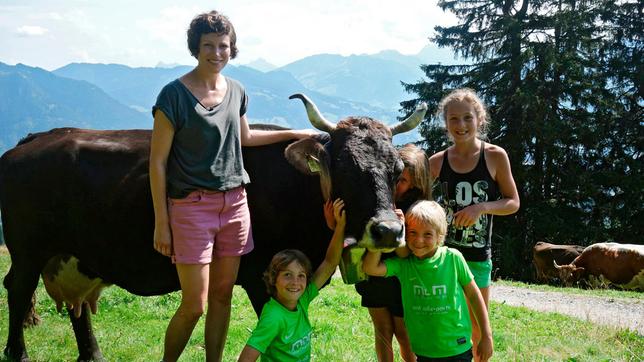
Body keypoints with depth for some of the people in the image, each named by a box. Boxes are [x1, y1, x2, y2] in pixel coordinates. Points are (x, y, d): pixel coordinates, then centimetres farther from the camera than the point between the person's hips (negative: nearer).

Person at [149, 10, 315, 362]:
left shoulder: (236, 91, 8)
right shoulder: (174, 94, -9)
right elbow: (158, 161, -8)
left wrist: (293, 134, 24)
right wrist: (161, 223, -10)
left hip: (235, 202, 5)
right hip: (191, 205, -5)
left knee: (222, 296, 11)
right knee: (194, 305, -5)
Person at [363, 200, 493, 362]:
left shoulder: (453, 258, -9)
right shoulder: (403, 264, -5)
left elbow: (474, 295, 0)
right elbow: (370, 268, -19)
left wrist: (487, 336, 2)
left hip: (457, 349, -2)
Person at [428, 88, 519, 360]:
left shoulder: (495, 156, -6)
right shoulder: (438, 161, -1)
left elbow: (513, 203, -2)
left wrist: (482, 207, -19)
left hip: (478, 253, -1)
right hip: (442, 251, 1)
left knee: (478, 328, 11)